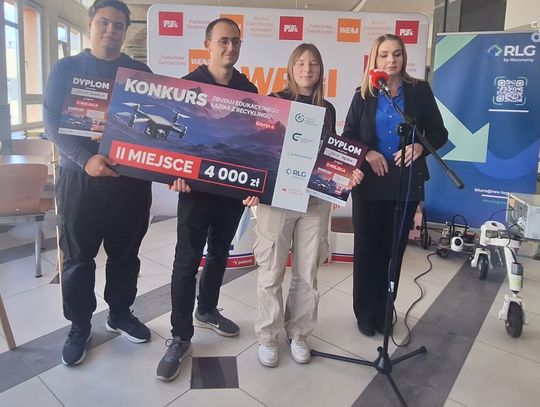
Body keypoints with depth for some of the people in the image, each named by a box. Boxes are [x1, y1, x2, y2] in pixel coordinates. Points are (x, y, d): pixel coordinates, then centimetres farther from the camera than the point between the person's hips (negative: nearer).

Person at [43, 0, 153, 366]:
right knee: (78, 257, 7)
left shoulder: (140, 72, 9)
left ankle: (120, 313, 32)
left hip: (131, 177, 2)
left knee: (125, 253, 12)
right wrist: (85, 158, -20)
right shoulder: (66, 69, 5)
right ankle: (80, 325, 25)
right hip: (80, 177, -1)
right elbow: (52, 122, -4)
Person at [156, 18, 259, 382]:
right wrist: (177, 173, -20)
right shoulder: (188, 85, -2)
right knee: (187, 262, 0)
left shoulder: (248, 90, 8)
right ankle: (181, 338, 11)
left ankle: (207, 310, 38)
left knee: (219, 254, 17)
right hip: (197, 187, -4)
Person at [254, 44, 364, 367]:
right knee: (271, 272, 3)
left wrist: (348, 174, -3)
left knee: (307, 273, 9)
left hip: (316, 199, 3)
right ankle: (267, 336, 21)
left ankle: (299, 334, 26)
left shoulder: (327, 109, 13)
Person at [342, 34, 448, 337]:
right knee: (367, 248, 6)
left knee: (394, 249, 9)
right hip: (369, 183, 0)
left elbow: (439, 133, 3)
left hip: (407, 183, 0)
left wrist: (419, 146, -18)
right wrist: (367, 153, -16)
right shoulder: (364, 95, 4)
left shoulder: (420, 91, 3)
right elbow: (347, 137, 3)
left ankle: (384, 313, 27)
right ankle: (365, 314, 23)